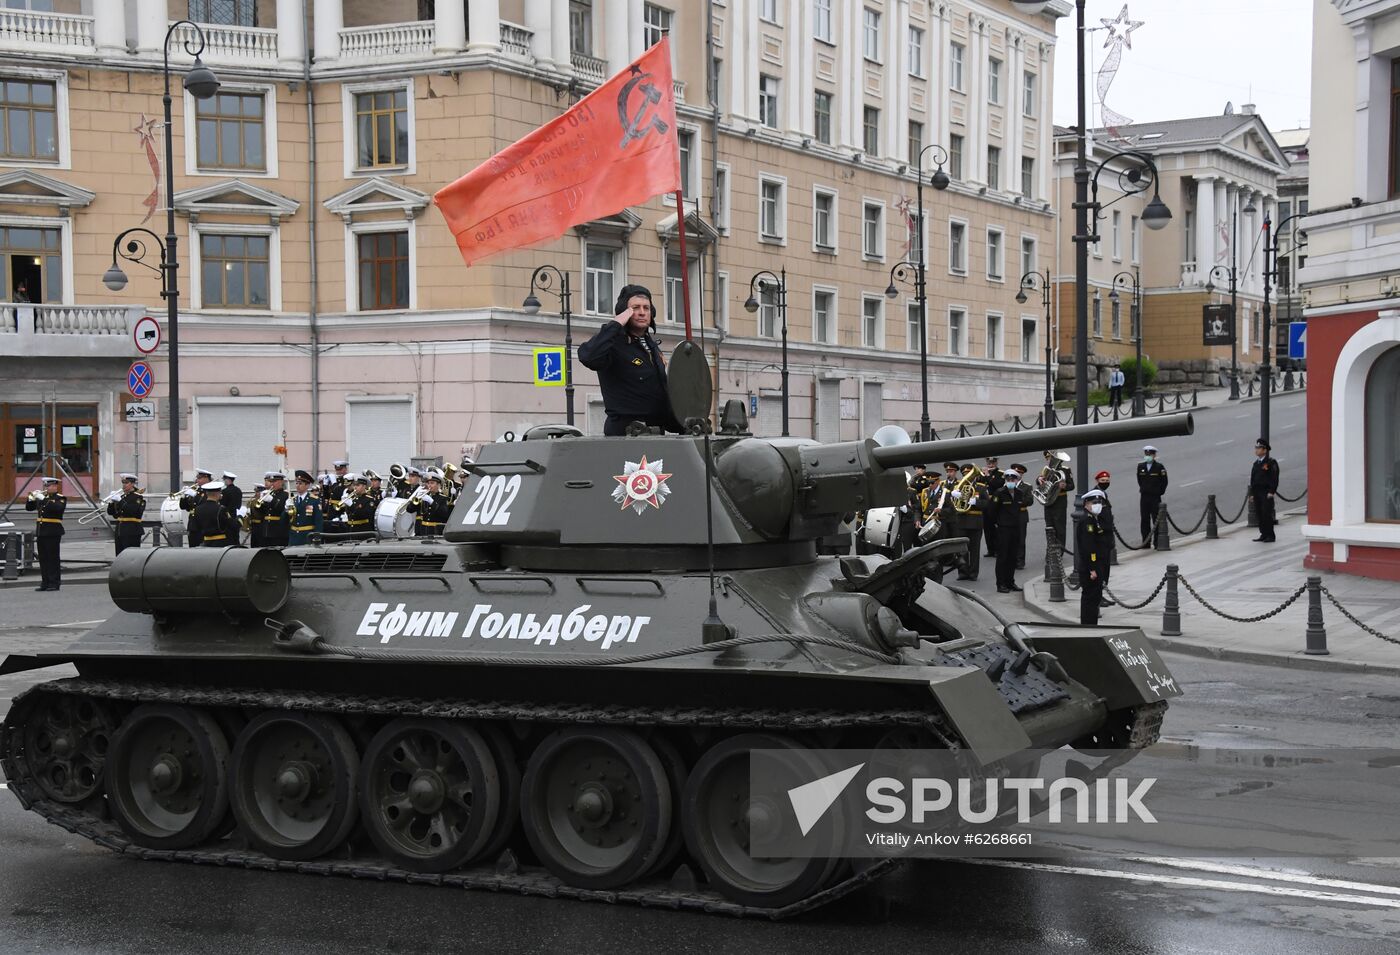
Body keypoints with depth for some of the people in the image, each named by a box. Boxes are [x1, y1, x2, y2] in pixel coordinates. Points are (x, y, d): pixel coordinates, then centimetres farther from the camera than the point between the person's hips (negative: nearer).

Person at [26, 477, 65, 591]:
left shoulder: (60, 498, -3)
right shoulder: (42, 497, 16)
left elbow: (58, 508, -23)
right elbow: (28, 507, 16)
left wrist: (44, 499, -24)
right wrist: (31, 499, -3)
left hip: (52, 532, -7)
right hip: (41, 532, 7)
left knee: (53, 558, -6)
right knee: (43, 559, 7)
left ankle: (54, 583, -4)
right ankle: (45, 582, 12)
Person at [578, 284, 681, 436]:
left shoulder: (651, 345, 19)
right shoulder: (614, 343, -10)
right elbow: (588, 357, -33)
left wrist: (678, 425, 22)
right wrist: (615, 324, -24)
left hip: (656, 430, 9)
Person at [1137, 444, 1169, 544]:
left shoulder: (1159, 467, -5)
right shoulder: (1140, 467, 7)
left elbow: (1164, 482, -1)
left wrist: (1159, 492, -2)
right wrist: (1143, 490, 13)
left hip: (1155, 497, -4)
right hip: (1144, 497, 4)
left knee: (1156, 520, 0)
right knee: (1145, 520, 5)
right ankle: (1146, 542, 11)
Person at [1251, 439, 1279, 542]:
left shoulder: (1271, 463, -6)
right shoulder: (1256, 463, 15)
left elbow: (1275, 478, -11)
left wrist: (1271, 492, -17)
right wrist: (1252, 493, 13)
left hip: (1266, 493, -7)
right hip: (1257, 492, 7)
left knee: (1266, 513, -8)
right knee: (1259, 514, 6)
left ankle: (1270, 536, -2)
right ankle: (1263, 534, 14)